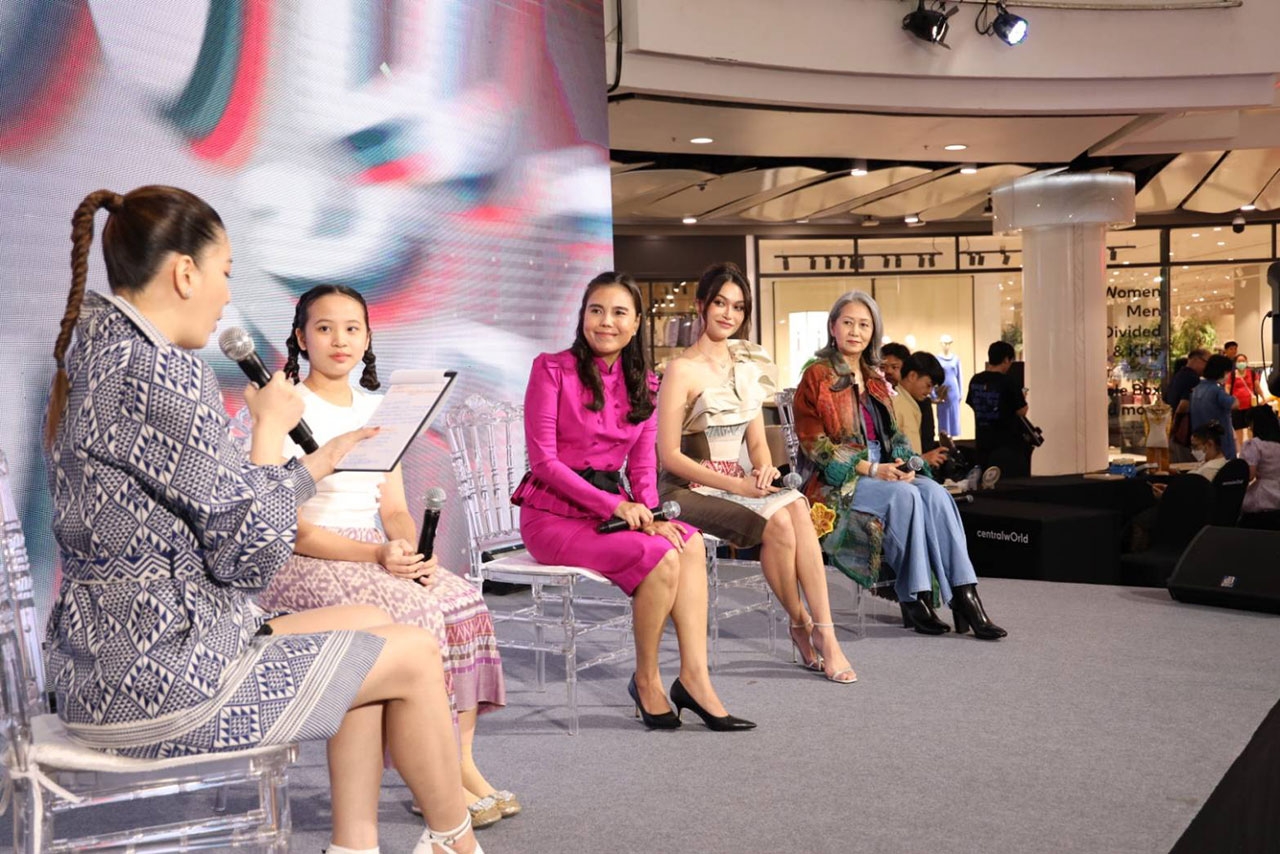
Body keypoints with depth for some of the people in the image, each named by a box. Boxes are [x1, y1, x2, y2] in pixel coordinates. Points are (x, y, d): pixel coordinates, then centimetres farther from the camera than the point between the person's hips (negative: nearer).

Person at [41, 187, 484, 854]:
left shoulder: (98, 355, 11)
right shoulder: (163, 374, -21)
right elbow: (252, 554, -19)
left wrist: (314, 466, 16)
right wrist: (271, 427, -7)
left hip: (109, 657, 10)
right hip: (159, 678, -10)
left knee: (369, 624, 19)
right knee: (414, 655, 3)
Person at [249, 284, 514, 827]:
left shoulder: (374, 410, 14)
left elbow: (395, 508, 11)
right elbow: (287, 527, -13)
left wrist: (413, 550, -12)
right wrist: (375, 554, -24)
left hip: (377, 555, 6)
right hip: (305, 563, -6)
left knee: (463, 603, -18)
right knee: (412, 615, -30)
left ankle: (462, 761, -13)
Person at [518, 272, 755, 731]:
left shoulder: (643, 384, 11)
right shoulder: (552, 369, -6)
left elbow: (644, 468, 10)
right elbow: (543, 460, -12)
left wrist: (648, 514, -12)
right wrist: (613, 505, -20)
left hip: (614, 508, 6)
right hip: (552, 513, -6)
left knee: (690, 542, -22)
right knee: (660, 555, -27)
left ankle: (694, 677, -21)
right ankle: (646, 681, -9)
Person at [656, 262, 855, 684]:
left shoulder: (746, 364, 12)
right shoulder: (682, 369, -9)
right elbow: (669, 455, -12)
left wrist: (764, 468, -8)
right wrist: (736, 485, -18)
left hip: (739, 484, 6)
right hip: (691, 491, -6)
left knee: (796, 506, -25)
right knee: (777, 520, -28)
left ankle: (824, 632, -25)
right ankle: (801, 625, -8)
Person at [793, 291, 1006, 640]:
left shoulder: (875, 379, 19)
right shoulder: (817, 377, -1)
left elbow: (892, 433, 19)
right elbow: (813, 442, -9)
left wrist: (904, 464, -4)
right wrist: (870, 468, -17)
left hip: (882, 473, 6)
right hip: (836, 481, -5)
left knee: (934, 492, -24)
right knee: (906, 496, -31)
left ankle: (964, 595, -30)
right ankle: (914, 599, -23)